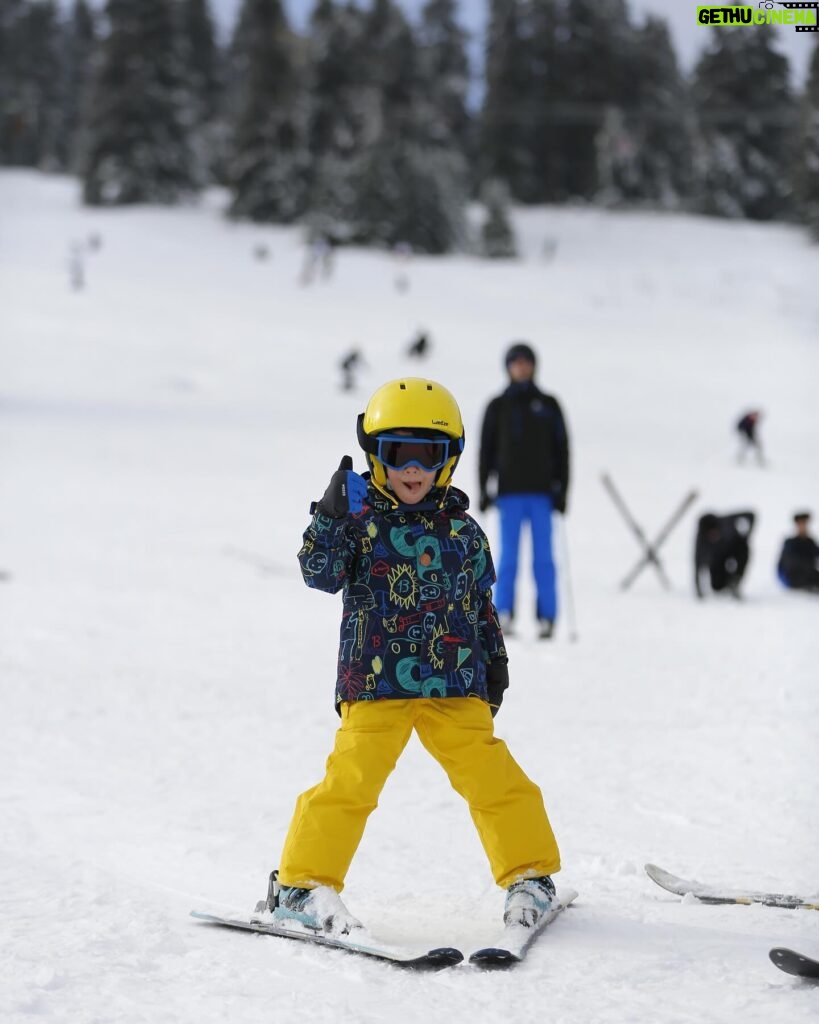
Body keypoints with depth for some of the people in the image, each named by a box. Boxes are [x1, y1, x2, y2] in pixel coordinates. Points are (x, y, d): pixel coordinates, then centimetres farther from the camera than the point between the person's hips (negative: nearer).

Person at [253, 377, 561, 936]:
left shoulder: (463, 531, 11)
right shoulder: (359, 519, 2)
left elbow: (481, 603, 20)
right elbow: (321, 574, -11)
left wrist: (494, 664, 18)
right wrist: (331, 516, -23)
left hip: (455, 684, 3)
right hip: (375, 682, -3)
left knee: (494, 778, -1)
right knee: (350, 782, -11)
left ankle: (530, 874, 17)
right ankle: (301, 884, 0)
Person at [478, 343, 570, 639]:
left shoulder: (548, 405, 9)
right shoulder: (498, 407, 9)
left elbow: (561, 448, 9)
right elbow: (487, 449, 9)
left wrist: (561, 489, 2)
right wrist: (484, 489, 3)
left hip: (542, 492, 0)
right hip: (509, 492, 0)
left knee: (543, 557, -1)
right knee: (509, 556, -2)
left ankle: (546, 617, 0)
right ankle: (504, 614, 1)